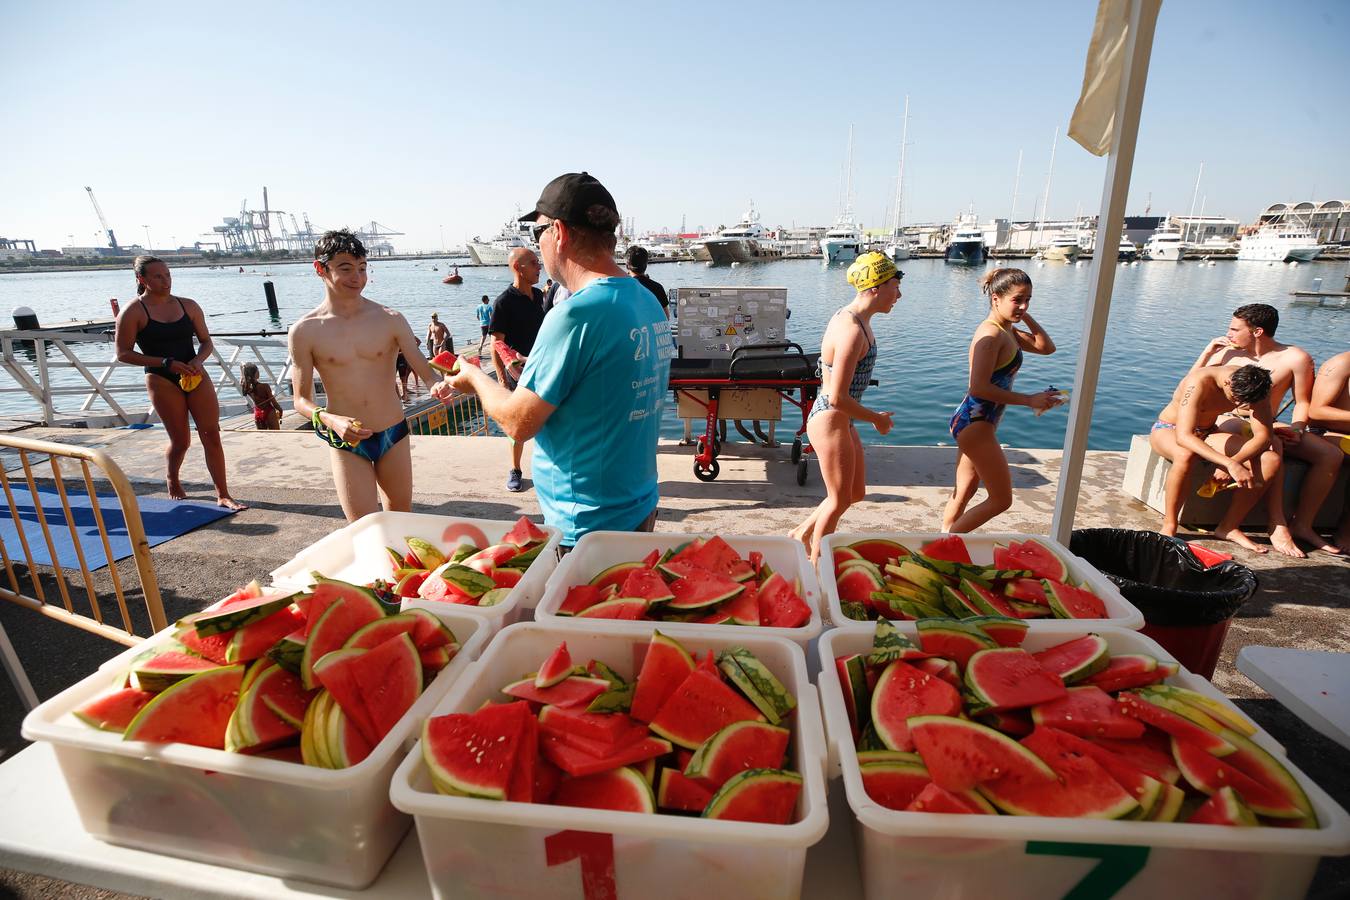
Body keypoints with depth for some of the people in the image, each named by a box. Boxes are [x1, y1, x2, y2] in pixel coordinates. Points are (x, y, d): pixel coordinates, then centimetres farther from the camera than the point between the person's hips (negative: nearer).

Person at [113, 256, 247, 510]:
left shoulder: (188, 306, 7)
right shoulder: (133, 312, -5)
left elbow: (206, 341, 12)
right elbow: (123, 353, -6)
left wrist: (198, 360, -9)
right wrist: (166, 363, -16)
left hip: (195, 377, 3)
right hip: (162, 381, -3)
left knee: (212, 435, -4)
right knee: (181, 441, 3)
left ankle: (223, 496, 0)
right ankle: (173, 481, 35)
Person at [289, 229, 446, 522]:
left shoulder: (390, 320, -5)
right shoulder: (304, 331, -6)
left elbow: (426, 371, -9)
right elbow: (301, 400, -4)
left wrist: (439, 386, -32)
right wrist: (330, 420, -24)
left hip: (394, 434, 2)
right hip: (346, 443, -1)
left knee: (401, 516, 17)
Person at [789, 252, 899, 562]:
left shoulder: (853, 319, 7)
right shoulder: (852, 331, -25)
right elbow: (837, 398, -26)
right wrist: (877, 419, -12)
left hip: (840, 421, 10)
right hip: (831, 422, -10)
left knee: (857, 492, 21)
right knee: (839, 500, 7)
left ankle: (803, 533, 36)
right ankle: (816, 561, 26)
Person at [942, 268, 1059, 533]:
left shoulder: (1007, 330, 12)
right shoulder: (992, 334, -19)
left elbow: (1046, 347, 19)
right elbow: (979, 387, -25)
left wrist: (1025, 316, 7)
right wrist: (1029, 400, -20)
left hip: (971, 422, 10)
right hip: (975, 423, -10)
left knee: (964, 493, 18)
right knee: (1001, 499, 1)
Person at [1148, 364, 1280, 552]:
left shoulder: (1255, 386, -15)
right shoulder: (1199, 383, -32)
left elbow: (1263, 436, -15)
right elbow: (1183, 437, -42)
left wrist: (1234, 461, -34)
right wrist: (1229, 464, -49)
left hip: (1207, 433, 6)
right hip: (1168, 429, -6)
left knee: (1271, 460, -16)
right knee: (1186, 455, -42)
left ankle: (1228, 527, -4)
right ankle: (1169, 526, -25)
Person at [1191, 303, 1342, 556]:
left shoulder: (1295, 359, 2)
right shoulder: (1227, 352, 2)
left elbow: (1302, 402, 8)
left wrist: (1297, 429, -10)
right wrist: (1207, 352, -6)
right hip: (1226, 421, -3)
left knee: (1331, 454, -13)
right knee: (1272, 445, -33)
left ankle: (1301, 524, -6)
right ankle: (1277, 526, -31)